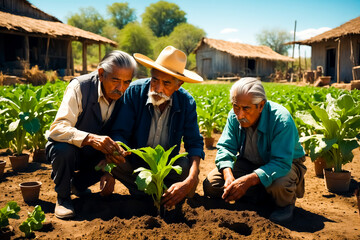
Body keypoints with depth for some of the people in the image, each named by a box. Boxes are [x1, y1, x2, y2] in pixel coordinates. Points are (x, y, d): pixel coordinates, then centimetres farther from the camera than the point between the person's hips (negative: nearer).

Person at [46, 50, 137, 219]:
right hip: (69, 149, -4)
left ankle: (78, 183, 9)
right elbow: (57, 129, -32)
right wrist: (91, 139, -50)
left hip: (95, 154, 5)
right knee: (64, 149, -35)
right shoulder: (80, 86, -23)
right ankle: (63, 197, -5)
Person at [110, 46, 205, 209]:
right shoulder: (135, 91, -17)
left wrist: (191, 180, -32)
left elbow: (194, 143, -13)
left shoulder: (187, 102, -13)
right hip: (134, 160, 0)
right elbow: (119, 133, -17)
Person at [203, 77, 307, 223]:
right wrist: (228, 175, -31)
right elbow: (225, 147, -11)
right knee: (211, 184, -14)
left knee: (279, 184, -42)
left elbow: (282, 163, -36)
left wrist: (248, 180, -46)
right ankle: (262, 197, 0)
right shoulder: (235, 116, -14)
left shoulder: (281, 120, -31)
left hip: (286, 165, -5)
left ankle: (286, 204, -3)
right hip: (250, 163, 5)